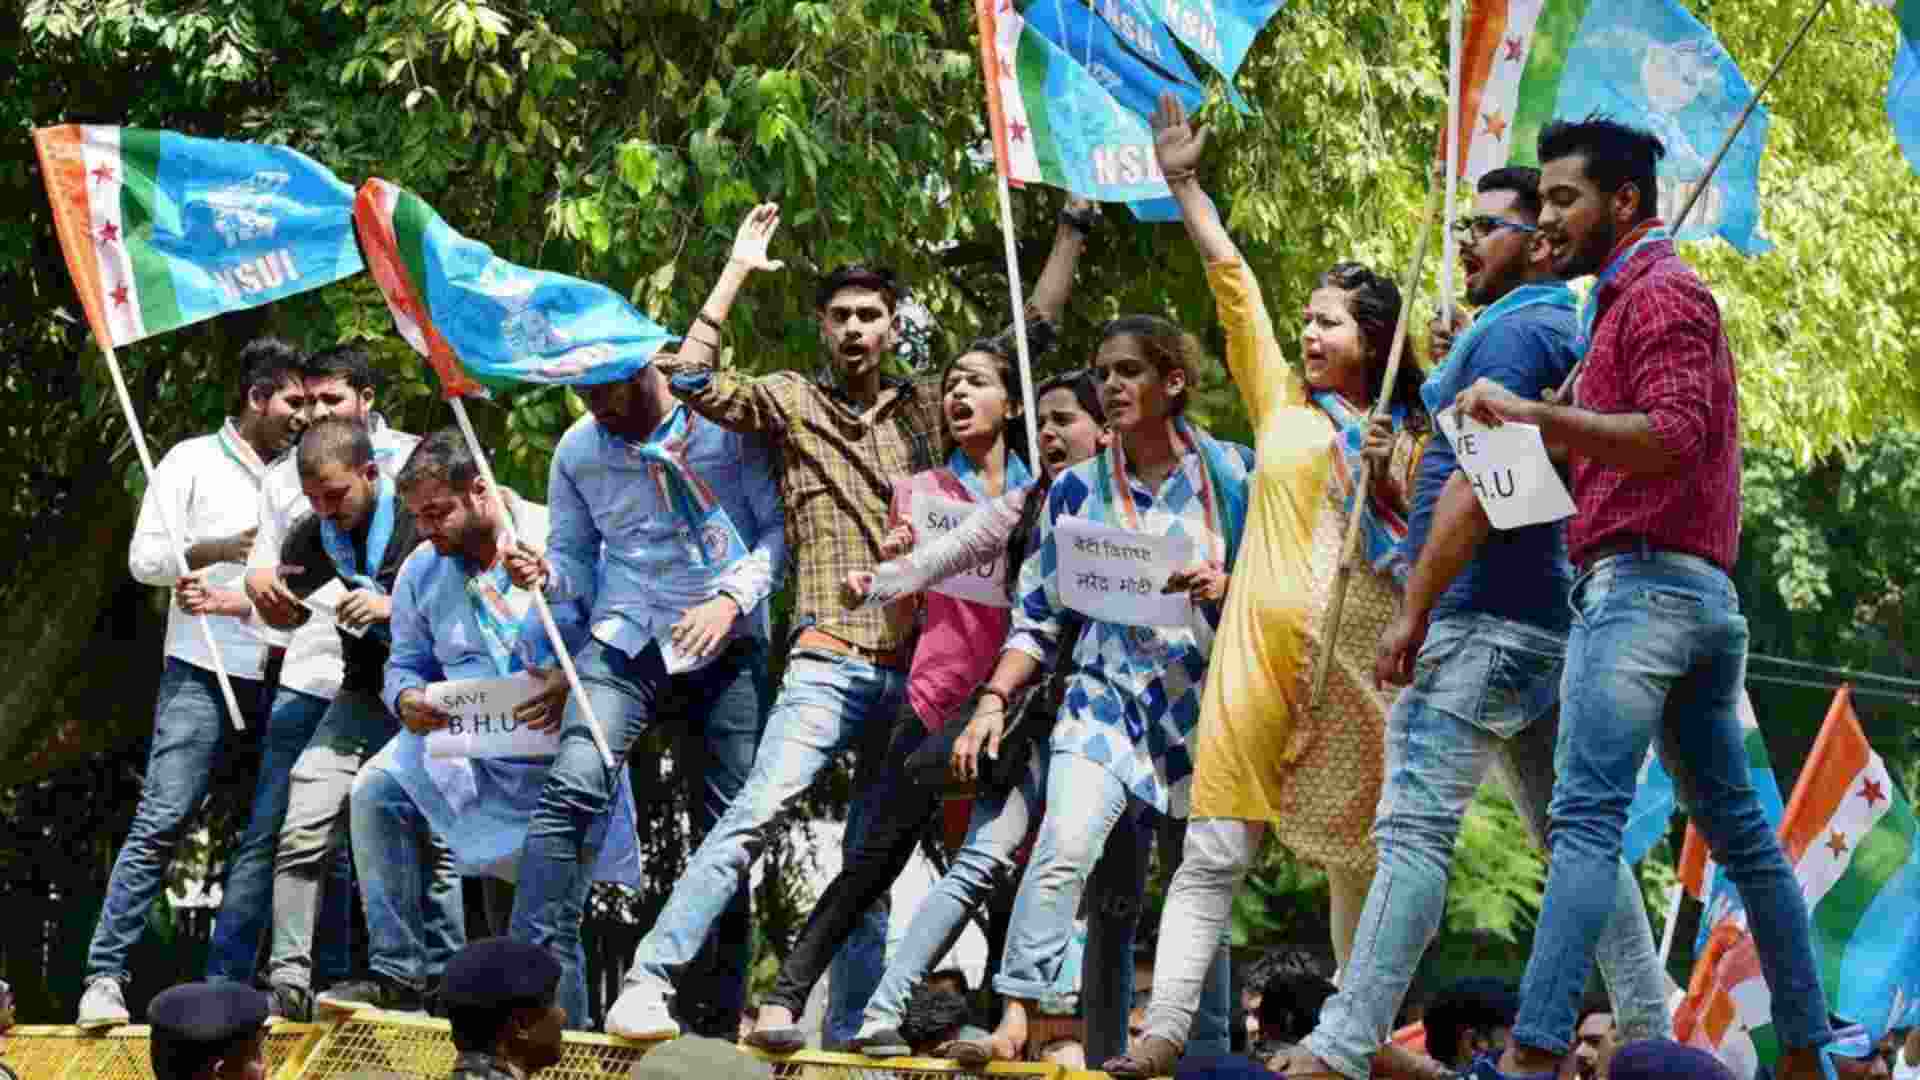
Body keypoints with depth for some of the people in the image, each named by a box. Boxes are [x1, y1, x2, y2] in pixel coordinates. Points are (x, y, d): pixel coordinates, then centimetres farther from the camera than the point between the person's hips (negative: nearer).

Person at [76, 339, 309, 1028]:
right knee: (162, 822, -11)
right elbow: (143, 558, -4)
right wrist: (218, 550, -16)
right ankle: (105, 977, -10)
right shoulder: (194, 462, 2)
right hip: (202, 677, -5)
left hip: (280, 679, 5)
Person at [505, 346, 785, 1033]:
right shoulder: (578, 449, 8)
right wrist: (544, 574, -7)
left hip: (727, 645, -1)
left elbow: (779, 526, 0)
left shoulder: (729, 422, -2)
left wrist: (731, 598, -14)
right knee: (573, 789, -21)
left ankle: (720, 1017, 10)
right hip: (627, 640, 1)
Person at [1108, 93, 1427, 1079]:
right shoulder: (1282, 401, 15)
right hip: (1267, 639, 0)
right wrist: (1184, 184, 8)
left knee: (1357, 857, 2)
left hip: (1364, 656, 0)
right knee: (1216, 848, -9)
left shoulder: (1410, 441, 13)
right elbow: (1233, 280, 11)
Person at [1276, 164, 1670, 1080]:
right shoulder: (1572, 335, 21)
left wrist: (1414, 611, -18)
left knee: (1415, 827, -13)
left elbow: (1479, 482, -18)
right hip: (1552, 623, 10)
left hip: (1484, 619, -10)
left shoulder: (1513, 333, -10)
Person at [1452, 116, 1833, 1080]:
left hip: (1641, 578, -11)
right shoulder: (1628, 301, 26)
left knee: (1586, 818, -19)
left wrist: (1536, 415, -25)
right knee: (1736, 825, 12)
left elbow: (1673, 438, -19)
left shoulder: (1660, 294, -5)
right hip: (1699, 593, 11)